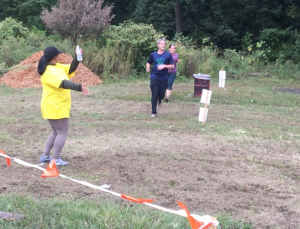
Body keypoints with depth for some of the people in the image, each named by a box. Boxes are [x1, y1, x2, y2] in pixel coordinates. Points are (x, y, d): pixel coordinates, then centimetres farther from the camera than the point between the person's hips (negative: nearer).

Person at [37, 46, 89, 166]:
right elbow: (63, 83, -37)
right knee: (62, 133, -1)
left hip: (55, 106, 10)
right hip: (55, 107, -10)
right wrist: (79, 87, -49)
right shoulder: (50, 71, -22)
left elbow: (70, 69, 13)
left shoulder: (56, 66, 9)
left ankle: (45, 156, 22)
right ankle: (56, 159, 5)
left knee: (56, 132, 19)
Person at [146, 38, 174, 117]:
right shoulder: (153, 55, 4)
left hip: (163, 78, 0)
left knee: (162, 95, 6)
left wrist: (164, 66, -17)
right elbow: (148, 63, 19)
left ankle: (159, 100, 45)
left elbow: (172, 66, -1)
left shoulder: (168, 55, -1)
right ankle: (153, 112, 5)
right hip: (154, 77, 0)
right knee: (154, 94, -6)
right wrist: (148, 67, -2)